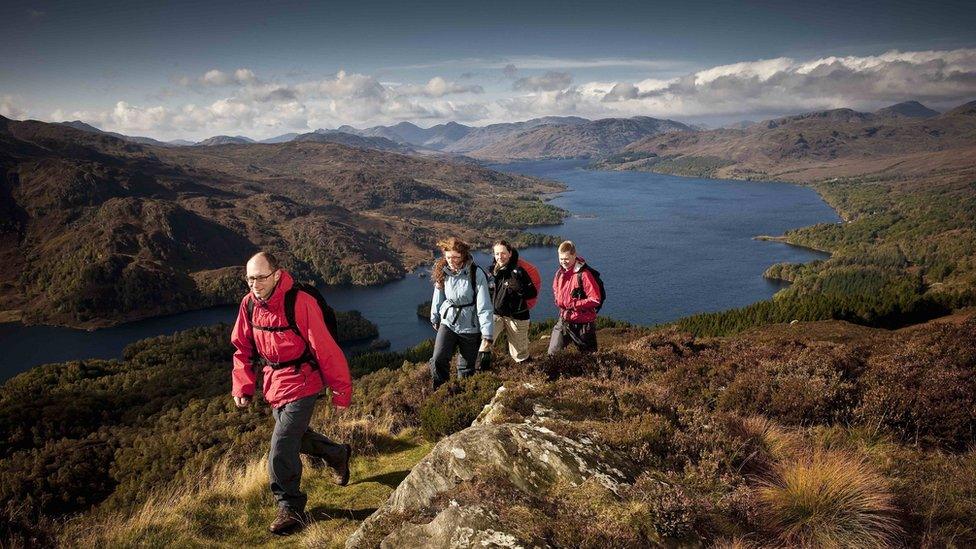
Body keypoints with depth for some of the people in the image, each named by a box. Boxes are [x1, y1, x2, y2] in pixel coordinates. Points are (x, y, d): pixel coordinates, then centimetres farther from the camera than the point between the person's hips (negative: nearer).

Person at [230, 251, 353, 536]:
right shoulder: (249, 303, -5)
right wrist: (242, 387, 3)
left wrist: (341, 390, -16)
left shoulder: (300, 303, -26)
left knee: (281, 451, -10)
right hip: (273, 384, 8)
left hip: (300, 384, -7)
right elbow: (242, 349, 8)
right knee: (295, 436, 24)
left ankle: (291, 508, 11)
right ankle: (338, 455, 51)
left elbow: (325, 349, -21)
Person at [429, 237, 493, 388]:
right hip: (448, 323, 3)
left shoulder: (476, 274, -18)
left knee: (467, 368, 10)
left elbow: (484, 306, -18)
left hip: (470, 327, -2)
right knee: (438, 360, -13)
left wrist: (487, 332, -19)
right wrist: (434, 318, 20)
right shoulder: (442, 272, -5)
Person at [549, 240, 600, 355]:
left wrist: (573, 304, -19)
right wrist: (558, 302, 2)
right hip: (564, 320, 6)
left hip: (583, 323, -6)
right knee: (552, 353, 8)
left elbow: (595, 300, -20)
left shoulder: (584, 274, -19)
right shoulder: (559, 272, 3)